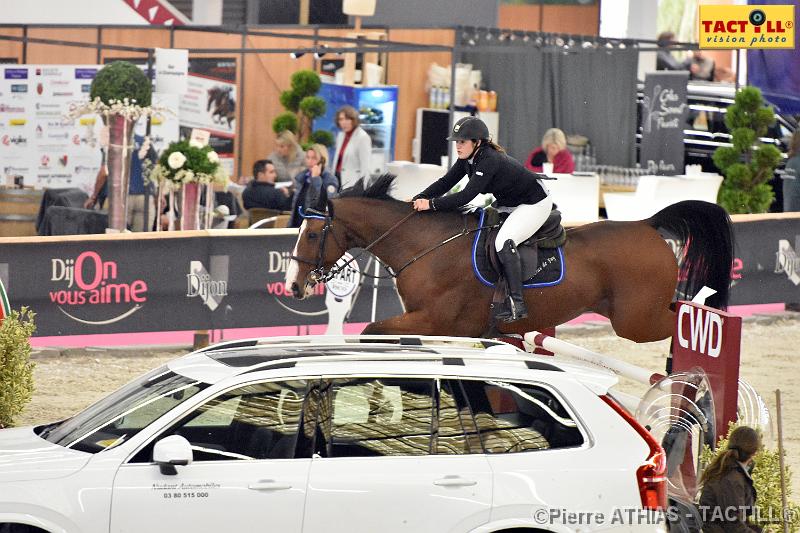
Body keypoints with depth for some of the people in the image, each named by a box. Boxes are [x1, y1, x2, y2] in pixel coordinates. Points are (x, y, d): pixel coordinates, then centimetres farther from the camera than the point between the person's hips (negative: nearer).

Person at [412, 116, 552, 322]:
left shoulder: (489, 160, -31)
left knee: (503, 242, -27)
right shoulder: (468, 158, -3)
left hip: (535, 204, -10)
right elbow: (446, 182, -4)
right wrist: (419, 199, -17)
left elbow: (467, 195, -36)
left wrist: (431, 204, -36)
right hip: (509, 203, 10)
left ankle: (517, 303, -27)